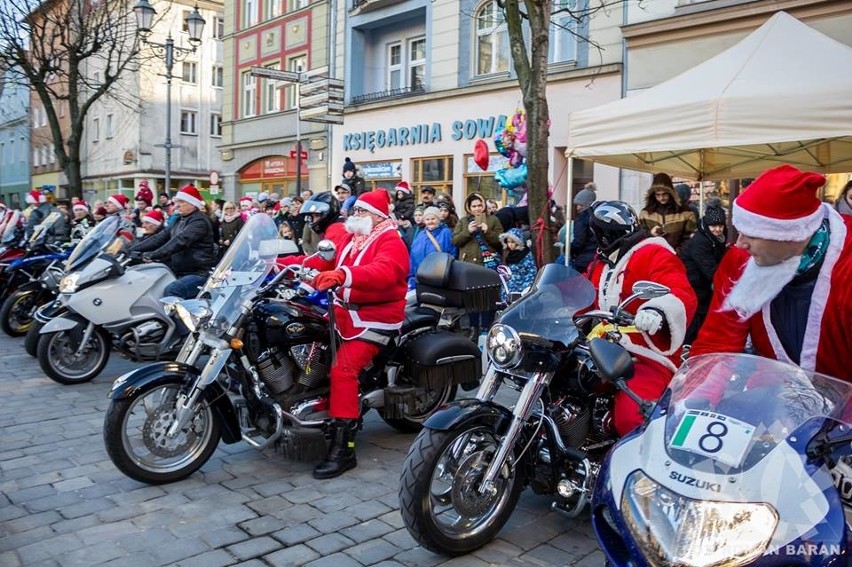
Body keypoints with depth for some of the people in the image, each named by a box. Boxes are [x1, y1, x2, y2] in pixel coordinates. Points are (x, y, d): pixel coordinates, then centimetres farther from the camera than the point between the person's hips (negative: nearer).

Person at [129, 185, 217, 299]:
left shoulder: (199, 221, -10)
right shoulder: (180, 221, 18)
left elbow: (180, 241, -24)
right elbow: (160, 238, 11)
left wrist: (153, 255, -33)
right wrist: (132, 250, 0)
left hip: (199, 273, -9)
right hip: (181, 273, 9)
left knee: (171, 291, -30)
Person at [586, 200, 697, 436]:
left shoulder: (654, 255, -8)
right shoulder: (602, 262, 21)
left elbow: (683, 295, -25)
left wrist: (658, 310, -46)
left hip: (646, 358, -9)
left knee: (630, 420, -33)